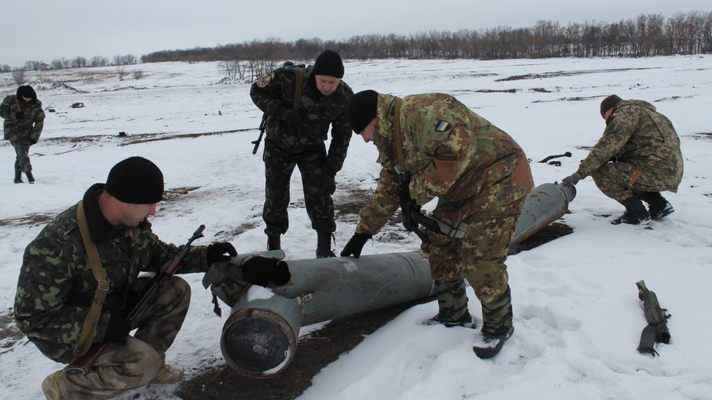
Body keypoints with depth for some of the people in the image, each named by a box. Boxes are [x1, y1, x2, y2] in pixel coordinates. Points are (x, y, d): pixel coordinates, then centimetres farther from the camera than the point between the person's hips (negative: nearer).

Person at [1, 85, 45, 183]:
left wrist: (34, 136, -5)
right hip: (13, 131, -2)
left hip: (27, 133, 2)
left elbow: (39, 121, 0)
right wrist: (14, 116, -20)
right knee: (22, 153, -18)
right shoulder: (11, 100, -8)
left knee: (22, 154, 2)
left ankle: (17, 177, 13)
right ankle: (29, 174, -14)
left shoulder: (36, 105, -3)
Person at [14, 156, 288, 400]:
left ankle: (150, 363, 11)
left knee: (176, 291, -6)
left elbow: (159, 255, 4)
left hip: (113, 305, 7)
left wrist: (205, 257, -9)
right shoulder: (58, 245, -35)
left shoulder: (132, 222, -14)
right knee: (144, 363, -24)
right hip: (71, 331, -7)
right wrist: (105, 325, -30)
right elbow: (33, 318, -27)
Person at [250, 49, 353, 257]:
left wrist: (331, 171, -14)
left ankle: (324, 249, 9)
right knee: (276, 197, 6)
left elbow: (342, 136, -10)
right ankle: (273, 244, 26)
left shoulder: (345, 97, -20)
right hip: (278, 146, -1)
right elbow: (257, 91, -14)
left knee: (319, 197, -5)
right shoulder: (288, 77, -30)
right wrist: (281, 111, -31)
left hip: (312, 149, 1)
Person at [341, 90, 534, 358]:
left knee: (479, 260, -10)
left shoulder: (419, 112, -25)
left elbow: (458, 150, -37)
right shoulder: (391, 141, 9)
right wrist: (363, 232, 17)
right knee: (438, 246, 9)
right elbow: (388, 190, 18)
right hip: (462, 190, 10)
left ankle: (498, 326, 14)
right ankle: (453, 315, 27)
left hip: (499, 179, -10)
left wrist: (418, 191, -25)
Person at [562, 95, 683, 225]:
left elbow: (605, 147, -15)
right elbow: (622, 150, 22)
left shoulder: (626, 113, -6)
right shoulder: (645, 112, 24)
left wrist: (580, 173, -10)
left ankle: (636, 212, -1)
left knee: (600, 173, -8)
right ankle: (659, 205, 18)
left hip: (656, 171, -10)